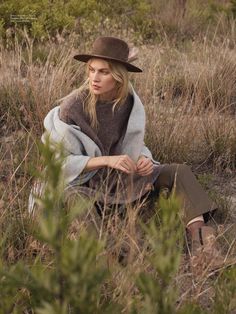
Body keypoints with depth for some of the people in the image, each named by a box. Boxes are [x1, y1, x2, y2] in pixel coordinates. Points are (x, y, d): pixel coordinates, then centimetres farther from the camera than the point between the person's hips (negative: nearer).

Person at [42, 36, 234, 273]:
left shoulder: (129, 103, -5)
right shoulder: (72, 107, -18)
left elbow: (134, 144, 8)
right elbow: (59, 161, -18)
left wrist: (143, 160, -17)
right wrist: (106, 160, -29)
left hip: (119, 179, 4)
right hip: (80, 184, -4)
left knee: (179, 172, -13)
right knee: (75, 202, -40)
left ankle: (200, 243, -33)